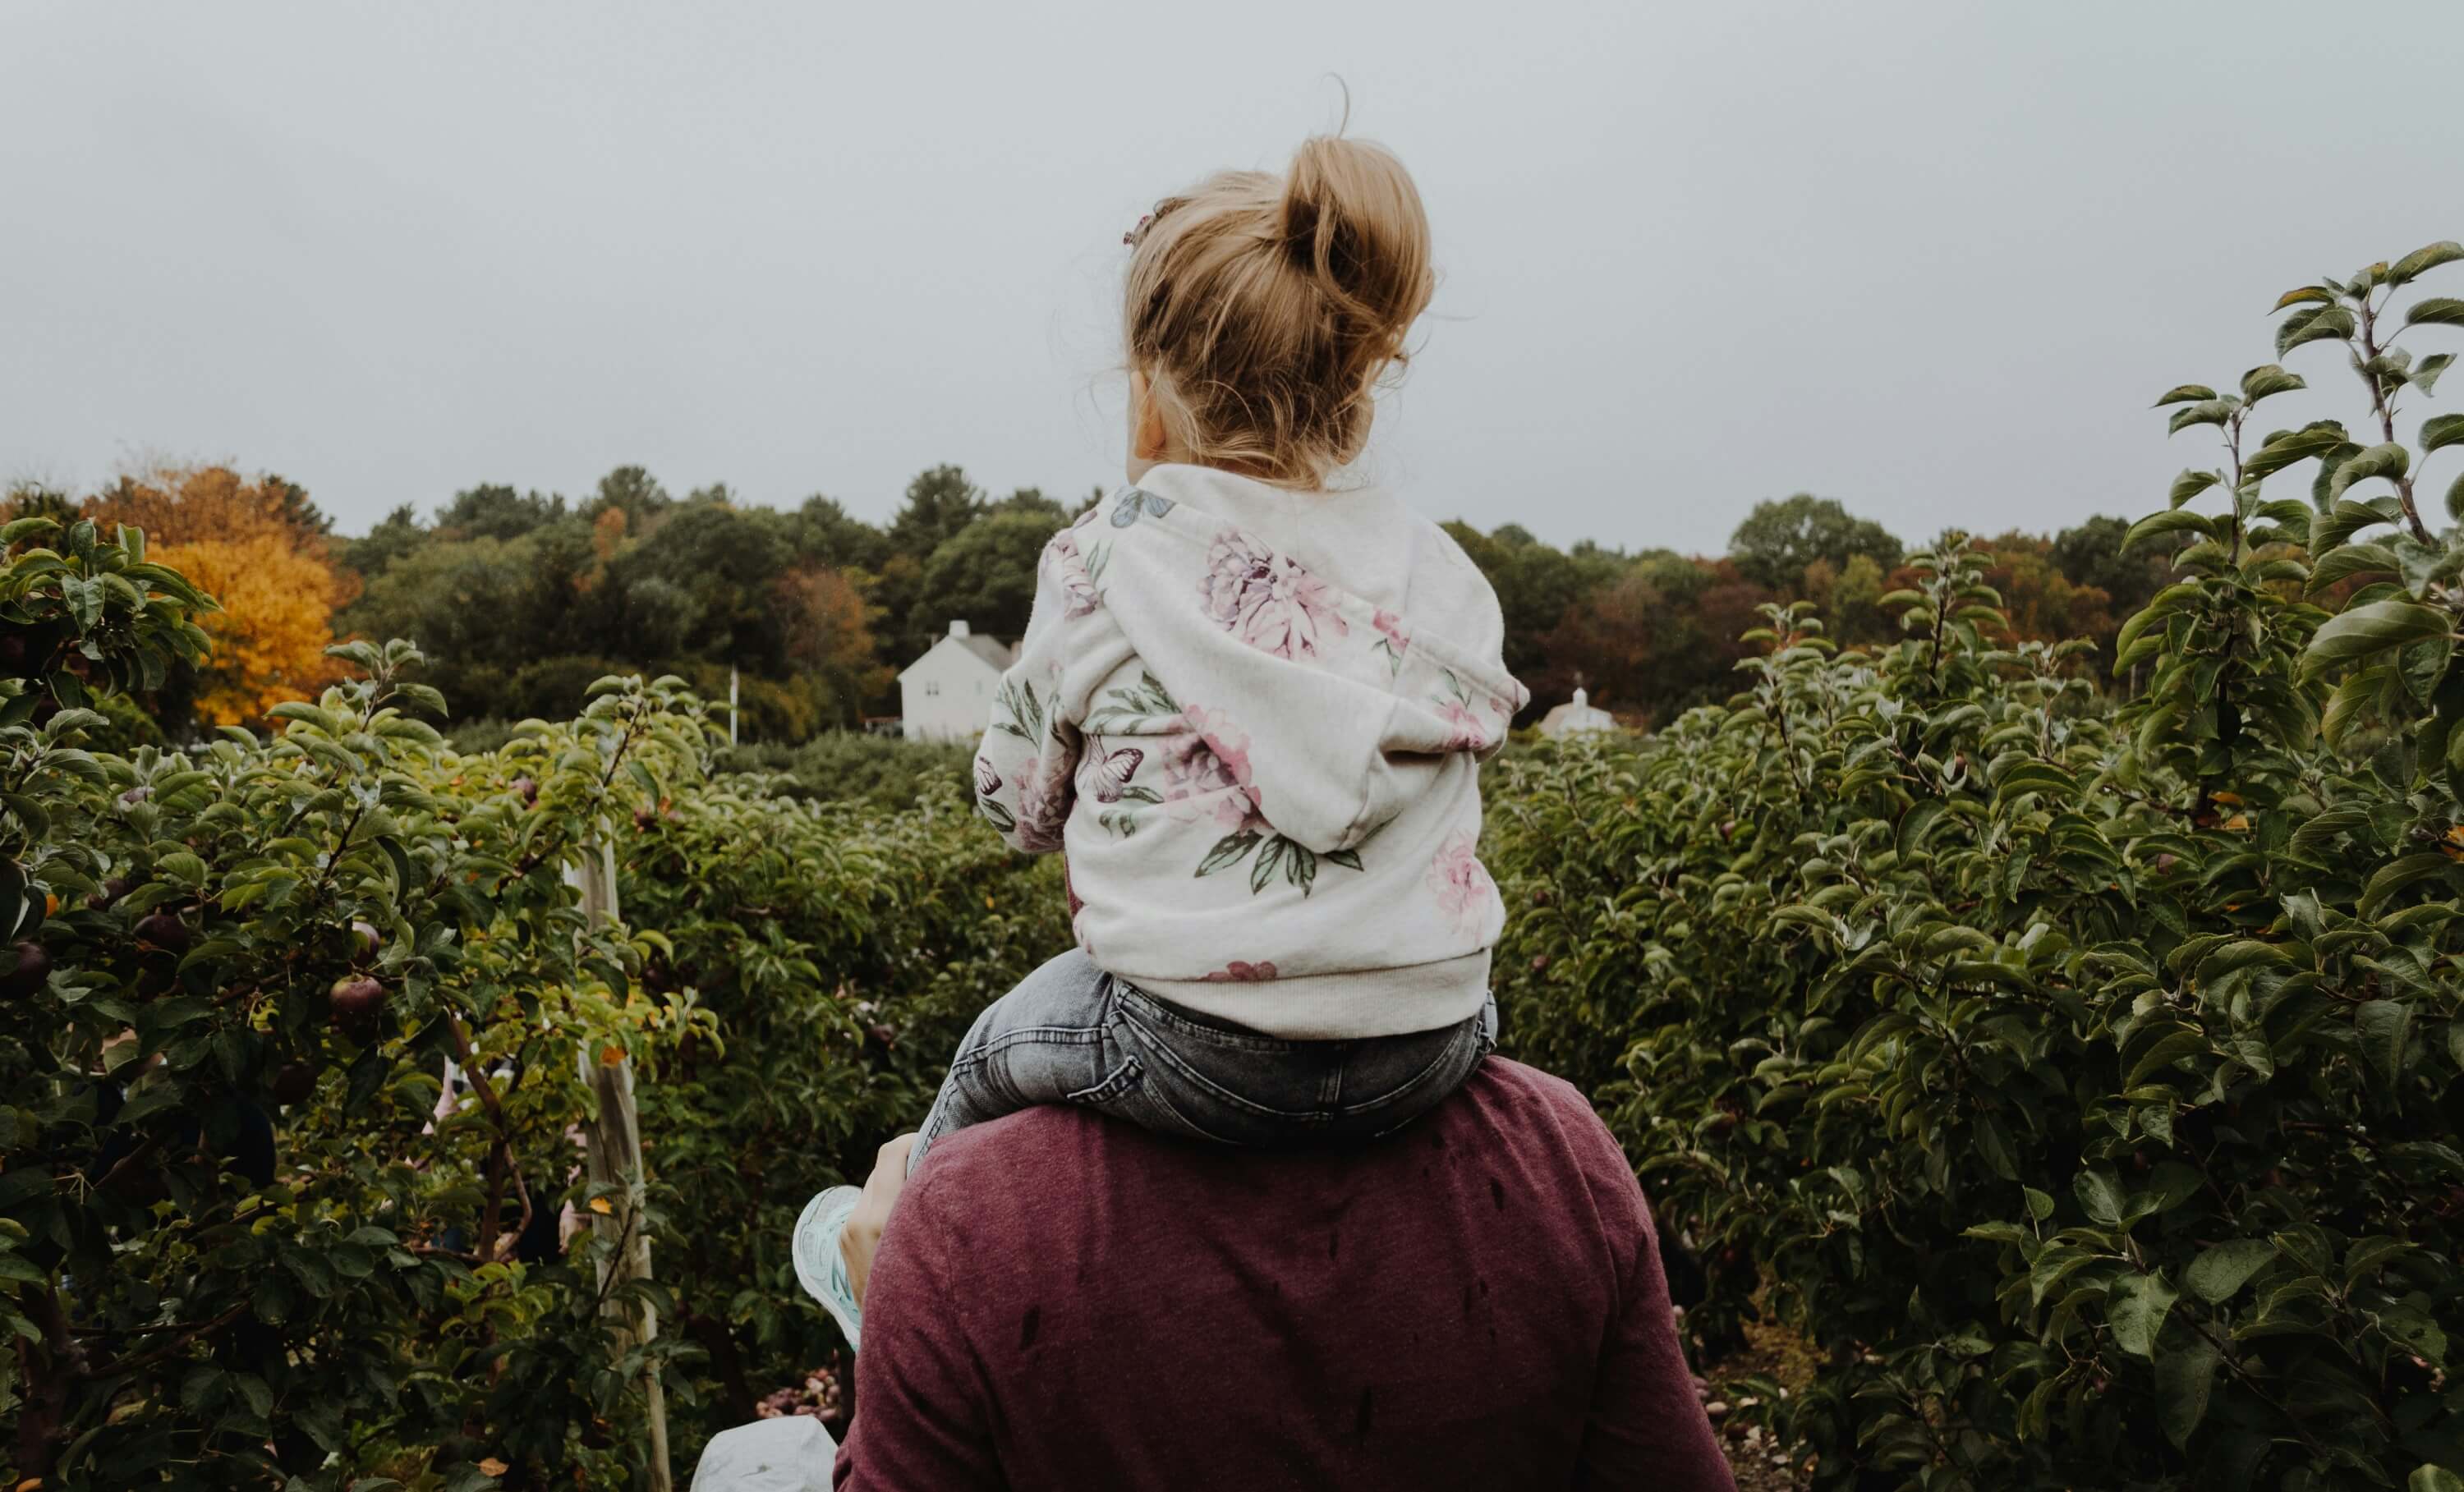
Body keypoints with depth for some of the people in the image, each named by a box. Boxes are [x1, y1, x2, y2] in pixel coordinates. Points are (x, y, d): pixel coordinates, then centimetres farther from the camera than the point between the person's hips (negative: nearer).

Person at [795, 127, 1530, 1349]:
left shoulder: (1106, 563, -7)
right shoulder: (1445, 575, 3)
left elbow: (1019, 806, 3)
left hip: (1200, 1061, -4)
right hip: (1434, 1047, 5)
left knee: (991, 1058, 28)